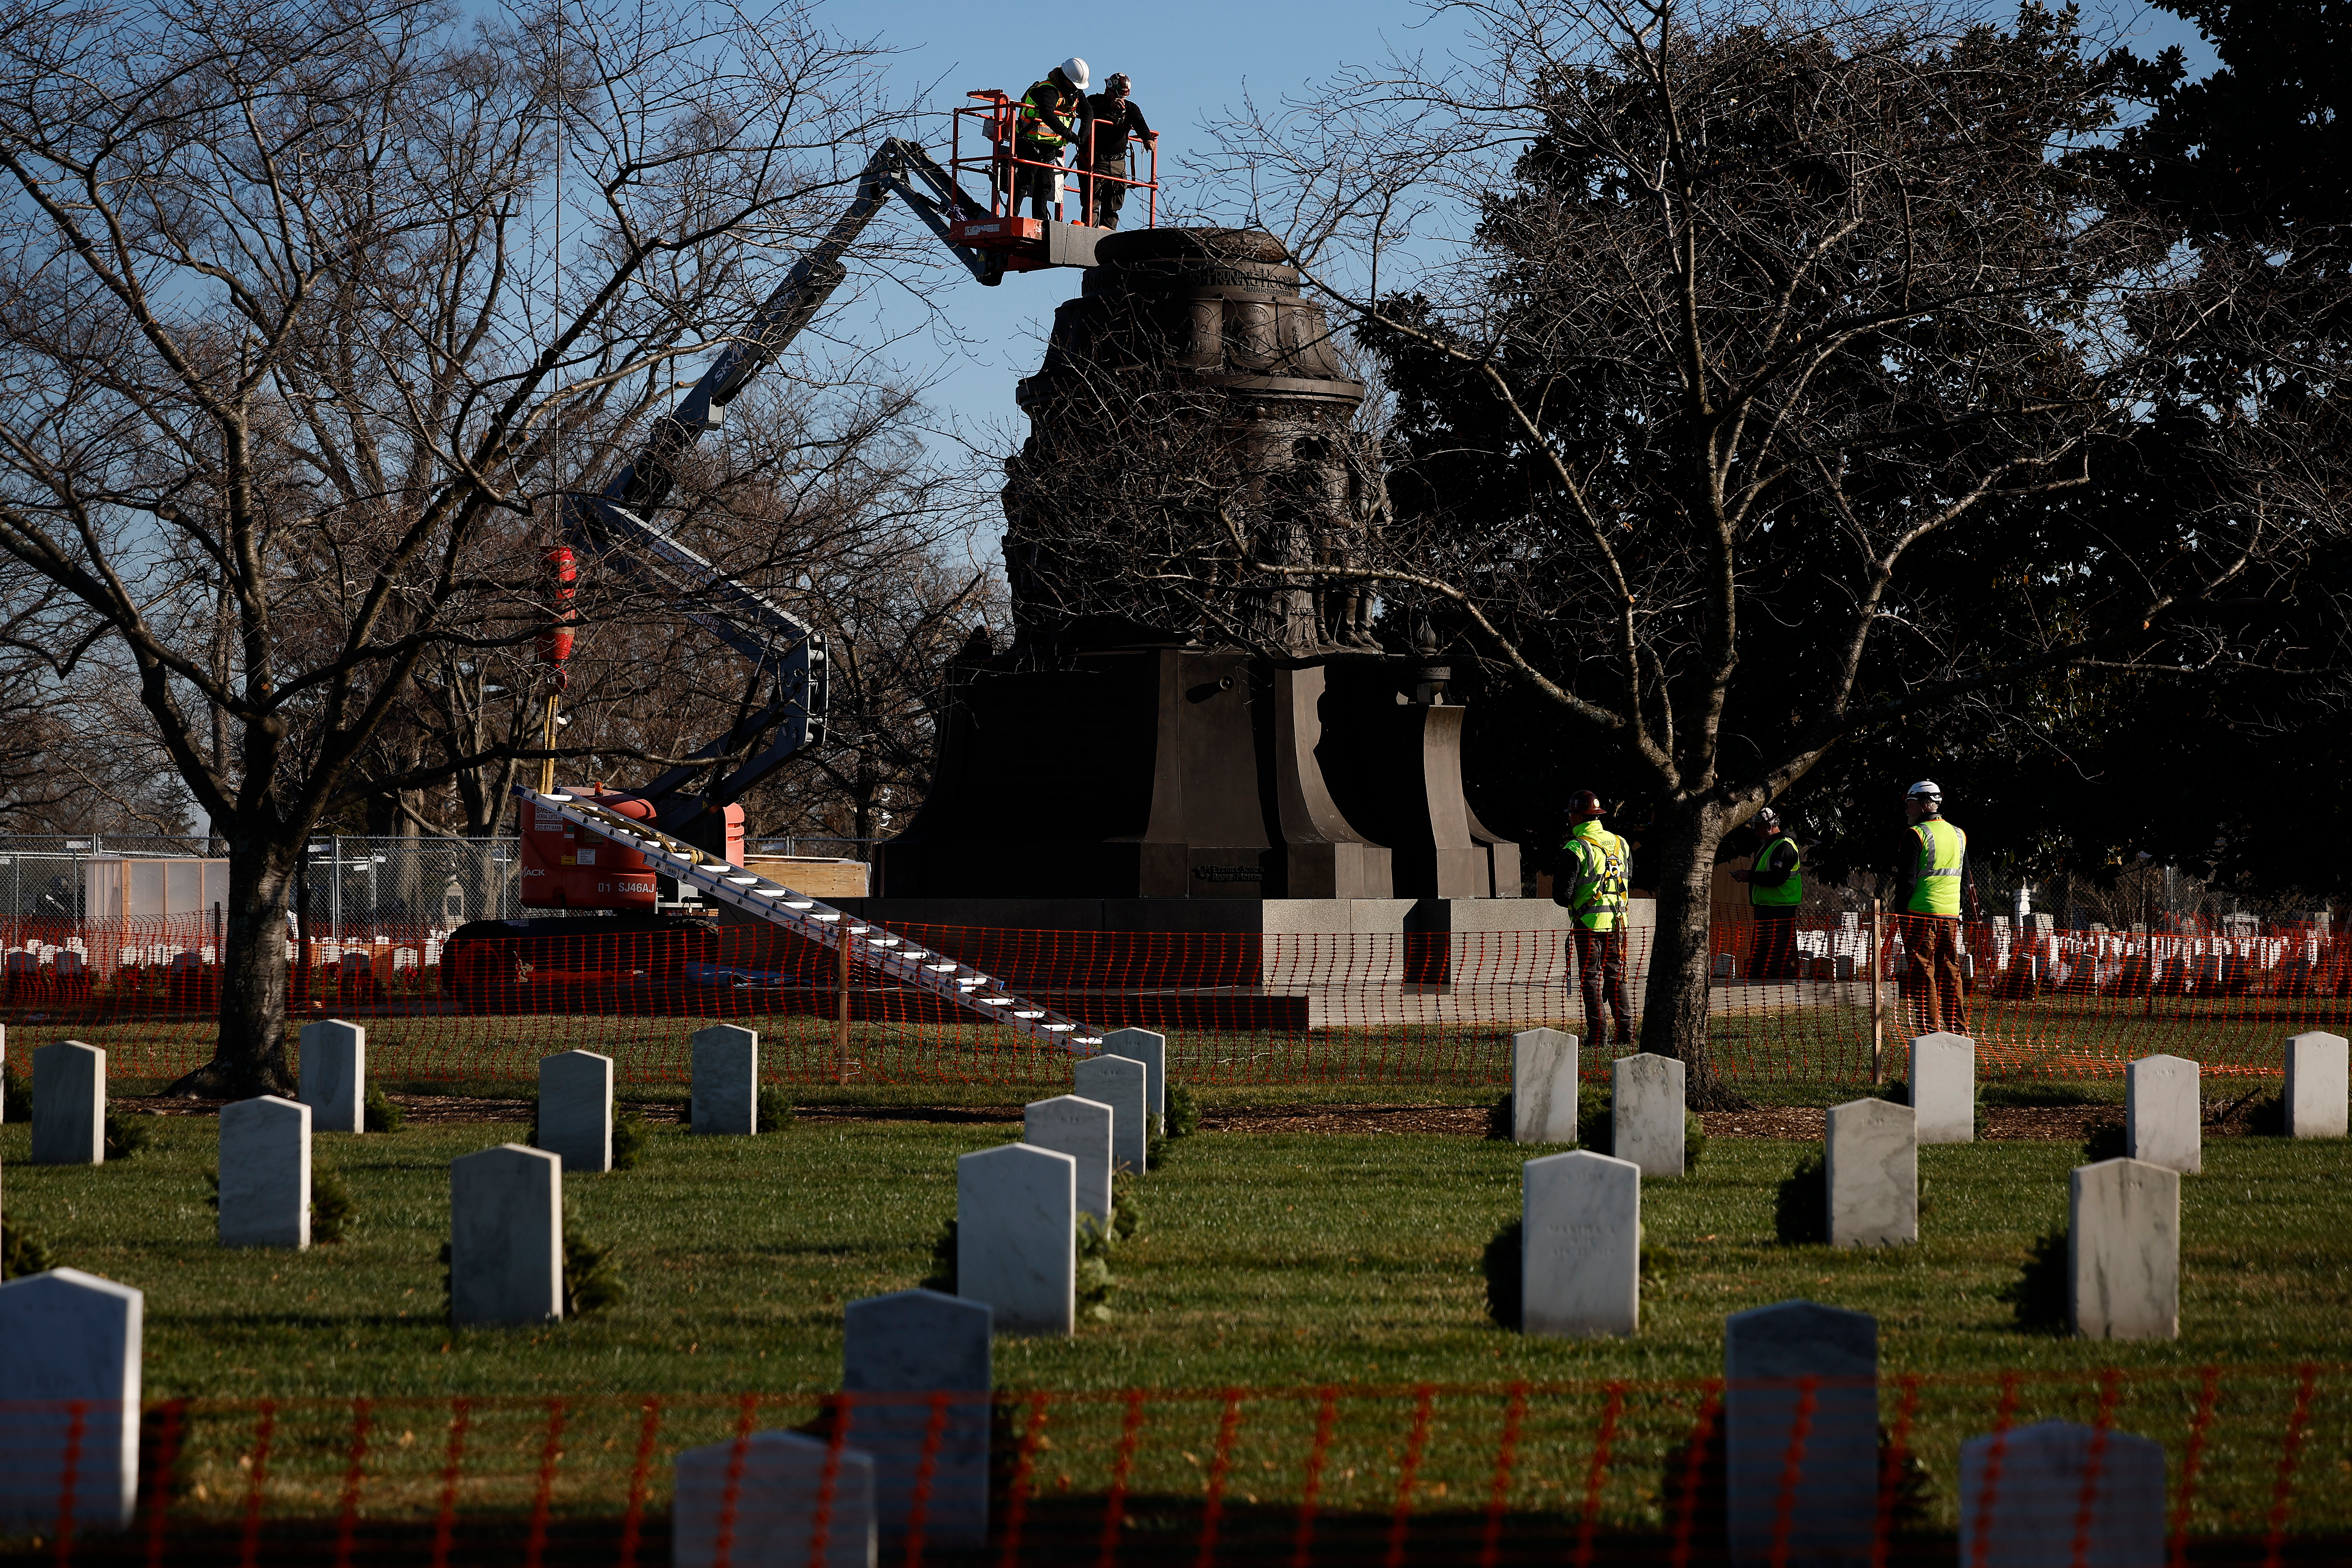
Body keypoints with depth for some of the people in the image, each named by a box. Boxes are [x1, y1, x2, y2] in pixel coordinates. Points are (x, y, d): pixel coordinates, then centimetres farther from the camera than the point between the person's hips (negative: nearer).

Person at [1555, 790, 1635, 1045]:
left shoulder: (1576, 849, -13)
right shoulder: (1620, 844, 8)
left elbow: (1563, 894, -13)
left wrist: (1564, 899, 9)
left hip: (1589, 922, -6)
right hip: (1617, 921, 6)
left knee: (1592, 978, 1)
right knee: (1615, 976, 12)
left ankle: (1598, 1032, -2)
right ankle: (1625, 1032, 9)